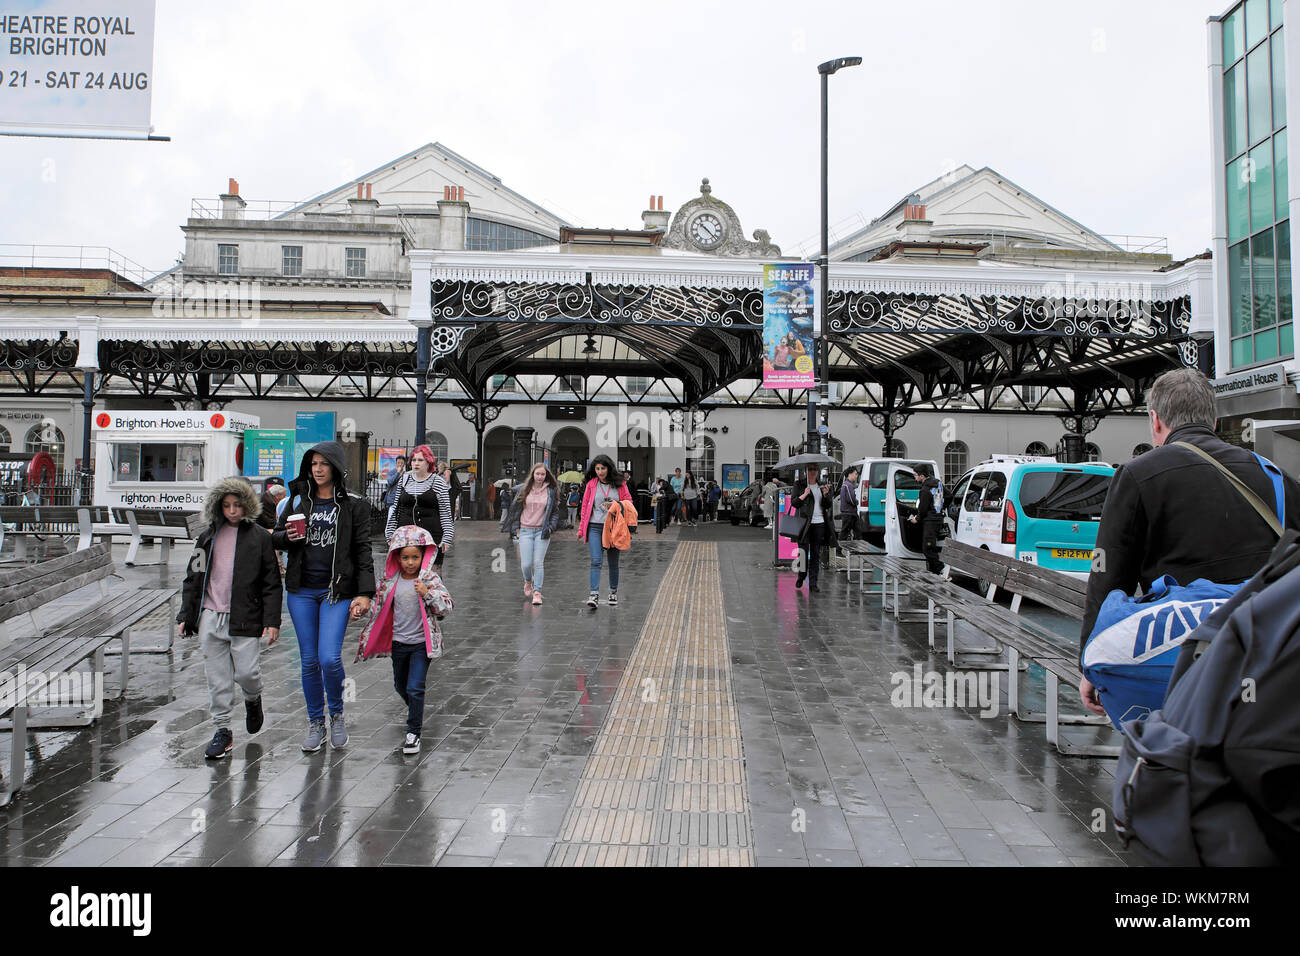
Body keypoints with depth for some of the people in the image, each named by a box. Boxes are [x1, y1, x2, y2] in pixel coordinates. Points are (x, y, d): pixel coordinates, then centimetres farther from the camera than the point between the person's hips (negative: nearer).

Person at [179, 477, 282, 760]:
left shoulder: (259, 537, -1)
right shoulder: (208, 537, 10)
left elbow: (271, 583, -1)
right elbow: (193, 578, 16)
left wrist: (272, 621, -8)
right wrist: (185, 616, 10)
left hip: (244, 620, -3)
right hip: (210, 618, 3)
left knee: (246, 673, -5)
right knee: (217, 678, 6)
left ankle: (253, 700, 29)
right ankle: (222, 731, 18)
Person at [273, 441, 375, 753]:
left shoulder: (354, 505, -1)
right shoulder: (299, 499, 9)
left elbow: (363, 551, -4)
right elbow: (275, 537, 16)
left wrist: (365, 593, -12)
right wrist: (288, 536, -9)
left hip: (337, 592, -3)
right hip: (301, 590, 3)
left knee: (330, 658, -12)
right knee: (309, 660, 8)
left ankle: (337, 715, 15)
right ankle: (316, 723, 25)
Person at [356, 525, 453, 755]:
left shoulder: (430, 579, -12)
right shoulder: (391, 580, -2)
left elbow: (447, 606, -16)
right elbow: (379, 609, 11)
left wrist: (427, 593, -28)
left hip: (422, 642, -4)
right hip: (398, 641, 4)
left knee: (415, 688, -9)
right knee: (400, 685, 21)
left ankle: (413, 732, 5)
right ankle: (414, 710, 50)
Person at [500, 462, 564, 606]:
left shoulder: (551, 492, 4)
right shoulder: (523, 489, 5)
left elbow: (556, 512, 11)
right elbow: (515, 509, 11)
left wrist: (550, 527, -2)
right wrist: (516, 528, 5)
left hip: (542, 531, 0)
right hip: (525, 531, 1)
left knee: (539, 562, -8)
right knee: (526, 564, -4)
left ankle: (537, 592, 0)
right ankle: (528, 581, 29)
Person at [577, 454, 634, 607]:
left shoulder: (620, 484, 3)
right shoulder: (591, 484, 5)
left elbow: (629, 502, 9)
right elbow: (585, 507, 9)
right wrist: (581, 530, 9)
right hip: (595, 527, 0)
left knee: (613, 563, 11)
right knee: (596, 561, -13)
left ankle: (613, 592, 27)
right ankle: (594, 594, -16)